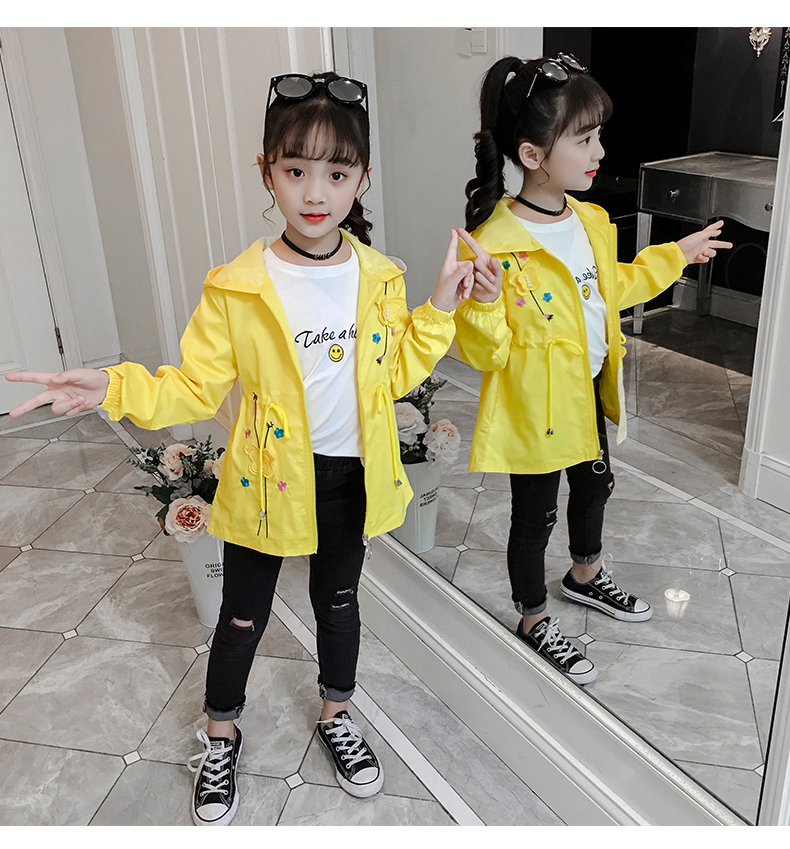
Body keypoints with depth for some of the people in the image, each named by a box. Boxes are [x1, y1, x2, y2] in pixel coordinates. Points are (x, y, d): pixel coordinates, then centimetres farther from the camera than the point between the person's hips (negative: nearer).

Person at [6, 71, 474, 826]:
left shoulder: (380, 279, -5)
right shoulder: (236, 287, -14)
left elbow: (394, 375, 4)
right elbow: (196, 388, -10)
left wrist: (437, 313, -6)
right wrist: (114, 388, -24)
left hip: (350, 477, 2)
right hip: (265, 476, -2)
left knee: (338, 600, 22)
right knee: (243, 616, 14)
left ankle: (336, 716, 47)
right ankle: (220, 737, 41)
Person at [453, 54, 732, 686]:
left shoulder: (590, 220, 0)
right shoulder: (497, 243, -27)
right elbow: (488, 352, -26)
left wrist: (675, 256, 20)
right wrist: (482, 303, -45)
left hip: (587, 390, 8)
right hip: (534, 404, -8)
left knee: (595, 483, 26)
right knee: (536, 514, 10)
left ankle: (586, 575, 55)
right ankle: (534, 621, 34)